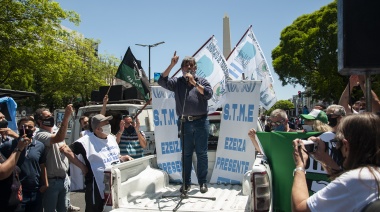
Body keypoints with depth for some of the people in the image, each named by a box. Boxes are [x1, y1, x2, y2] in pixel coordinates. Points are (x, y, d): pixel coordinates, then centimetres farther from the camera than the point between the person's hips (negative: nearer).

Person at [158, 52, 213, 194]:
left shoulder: (202, 81, 10)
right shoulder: (177, 82, 10)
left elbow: (208, 94, -6)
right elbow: (162, 82, -4)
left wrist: (194, 83, -12)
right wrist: (171, 65, -10)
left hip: (200, 122, -1)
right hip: (184, 122, 1)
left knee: (202, 153, 4)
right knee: (186, 154, 7)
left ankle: (202, 182, 15)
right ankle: (186, 183, 16)